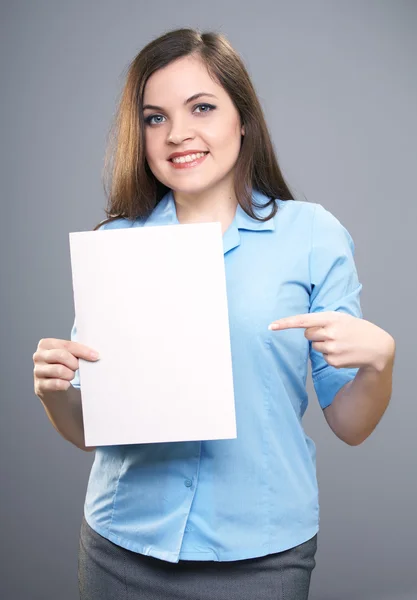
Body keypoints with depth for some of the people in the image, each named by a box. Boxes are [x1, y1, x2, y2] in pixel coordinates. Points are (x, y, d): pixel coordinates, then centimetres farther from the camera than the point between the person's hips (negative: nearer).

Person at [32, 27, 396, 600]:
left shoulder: (312, 234, -7)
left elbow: (350, 427, -4)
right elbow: (85, 430, 5)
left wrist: (378, 359, -22)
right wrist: (52, 388, -15)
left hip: (258, 552, -1)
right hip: (121, 548, 2)